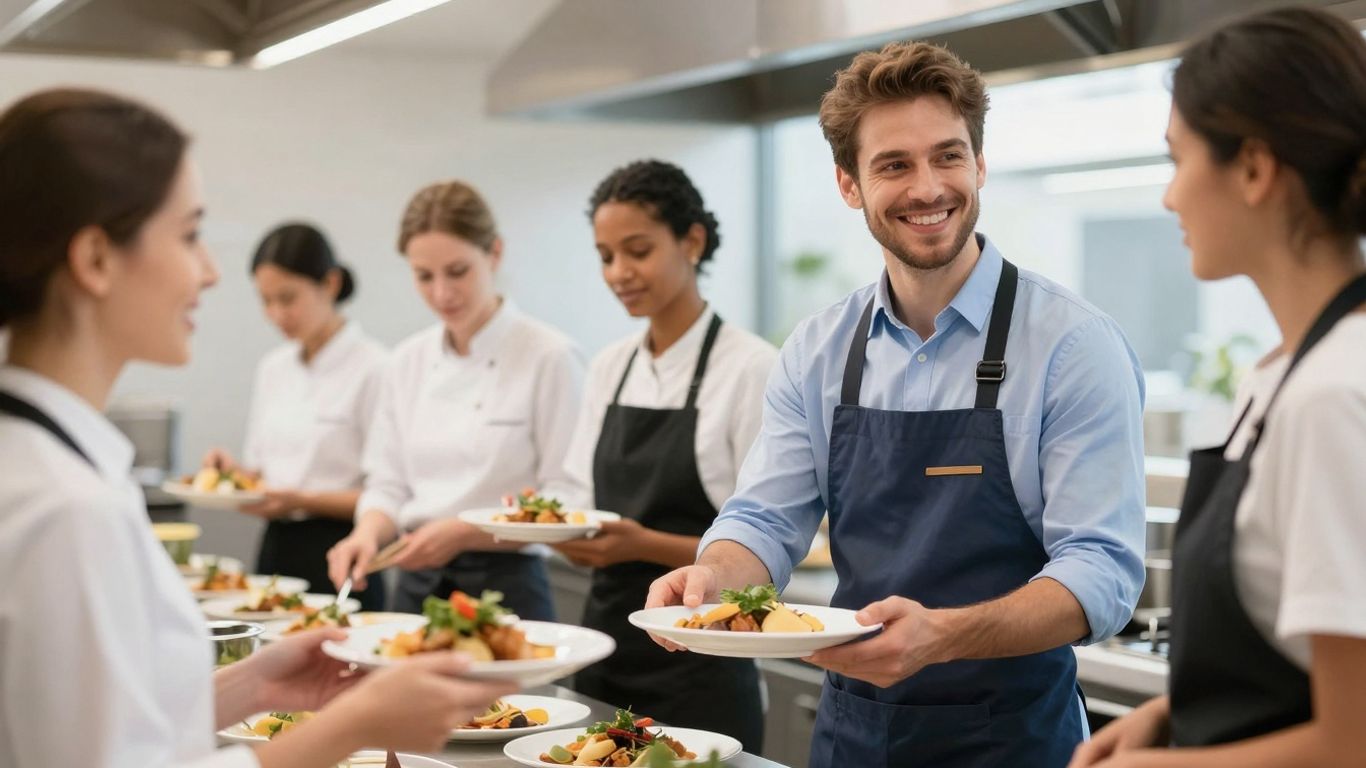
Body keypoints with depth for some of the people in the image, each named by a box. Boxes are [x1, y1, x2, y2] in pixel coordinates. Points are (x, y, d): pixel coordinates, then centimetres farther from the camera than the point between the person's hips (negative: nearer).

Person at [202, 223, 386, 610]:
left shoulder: (373, 367, -11)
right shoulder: (272, 368, 10)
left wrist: (304, 500, -20)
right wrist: (236, 473, -2)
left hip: (338, 559, -6)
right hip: (276, 549, 6)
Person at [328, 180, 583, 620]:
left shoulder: (549, 356, -11)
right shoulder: (409, 361, 6)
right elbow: (388, 484, 9)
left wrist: (464, 533, -21)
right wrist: (369, 532, -11)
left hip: (506, 590, -5)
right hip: (416, 588, 5)